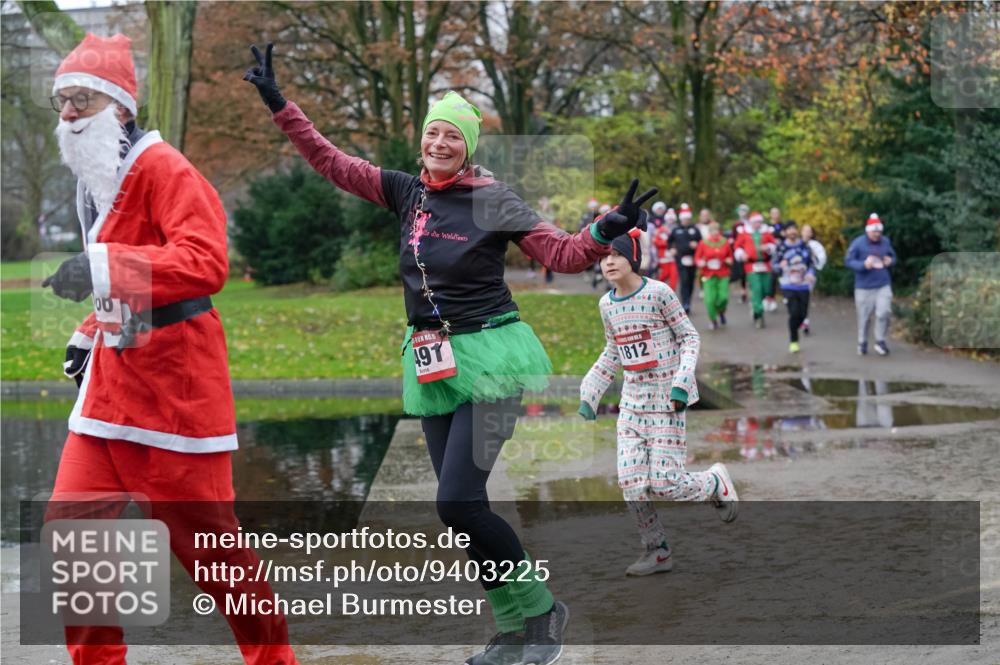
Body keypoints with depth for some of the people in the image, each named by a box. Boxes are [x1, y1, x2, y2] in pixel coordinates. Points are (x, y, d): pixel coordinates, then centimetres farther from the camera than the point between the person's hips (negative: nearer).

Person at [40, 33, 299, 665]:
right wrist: (90, 333, 14)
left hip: (174, 388, -8)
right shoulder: (96, 181, 13)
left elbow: (205, 263, -29)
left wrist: (103, 268, -36)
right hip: (109, 385, 8)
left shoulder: (164, 169, -14)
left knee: (208, 540, 3)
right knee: (70, 530, 2)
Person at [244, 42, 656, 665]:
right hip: (432, 365, 6)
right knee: (461, 506, 6)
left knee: (459, 501, -15)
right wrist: (279, 105, 7)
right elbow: (333, 162, 10)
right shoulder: (408, 192, 6)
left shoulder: (493, 200, -8)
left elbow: (563, 252, -11)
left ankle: (540, 610, 4)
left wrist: (604, 232, -31)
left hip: (489, 359, -6)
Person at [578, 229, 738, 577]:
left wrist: (682, 382, -18)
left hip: (667, 399, -5)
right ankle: (657, 551, 11)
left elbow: (689, 337, -7)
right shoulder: (607, 304, 5)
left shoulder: (658, 293, -13)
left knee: (664, 483, -9)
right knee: (631, 482, -3)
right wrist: (590, 394, 14)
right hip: (632, 400, 6)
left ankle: (716, 482, 21)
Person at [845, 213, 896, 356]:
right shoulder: (858, 243, -8)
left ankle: (880, 341, 5)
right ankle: (862, 343, 23)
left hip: (883, 286, 2)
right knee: (864, 317, 5)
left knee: (884, 312, -12)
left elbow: (893, 256, 19)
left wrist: (890, 261, -5)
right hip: (864, 287, -2)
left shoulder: (885, 242, 4)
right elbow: (848, 261, -7)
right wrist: (864, 265, -22)